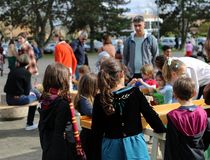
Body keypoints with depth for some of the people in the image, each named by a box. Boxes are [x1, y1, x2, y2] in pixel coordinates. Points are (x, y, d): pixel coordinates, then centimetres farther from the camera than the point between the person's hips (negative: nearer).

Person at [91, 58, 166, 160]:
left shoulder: (100, 99, -8)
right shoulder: (135, 93, -10)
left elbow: (97, 132, -4)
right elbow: (150, 115, -2)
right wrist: (162, 130, 17)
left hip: (111, 147, 1)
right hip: (134, 146, -1)